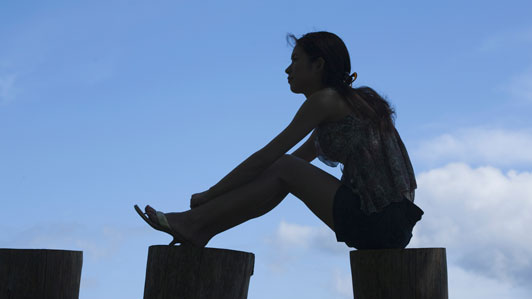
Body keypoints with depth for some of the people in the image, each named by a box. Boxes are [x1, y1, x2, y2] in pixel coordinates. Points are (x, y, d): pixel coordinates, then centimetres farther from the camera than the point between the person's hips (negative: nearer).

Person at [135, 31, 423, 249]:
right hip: (396, 224, 9)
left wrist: (209, 194, 4)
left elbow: (264, 158, -6)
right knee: (287, 167, 9)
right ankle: (197, 228, 8)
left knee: (283, 168, -2)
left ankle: (194, 222, 4)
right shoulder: (352, 101, 22)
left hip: (374, 223, -9)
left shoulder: (325, 99, -6)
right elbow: (300, 157, 27)